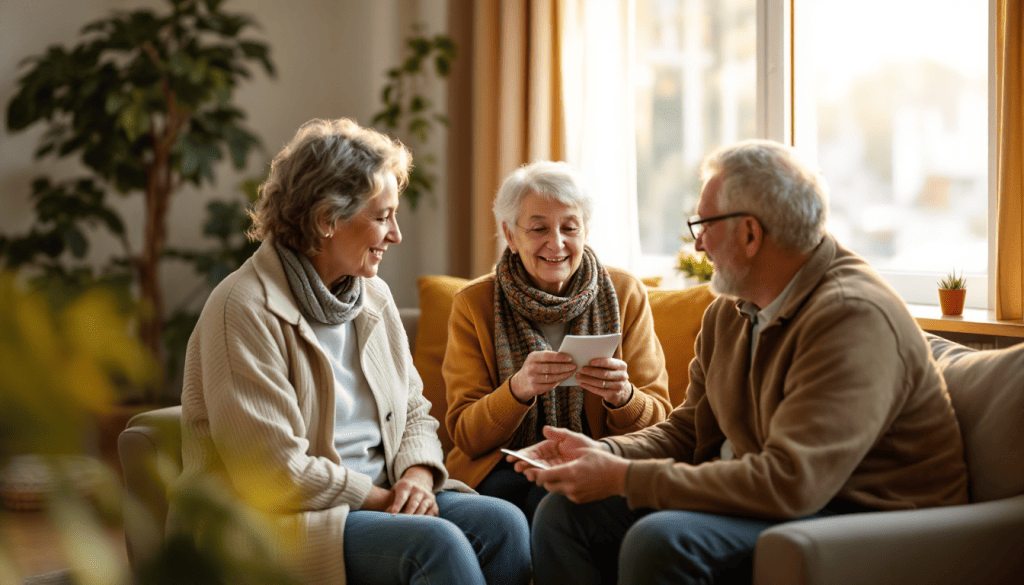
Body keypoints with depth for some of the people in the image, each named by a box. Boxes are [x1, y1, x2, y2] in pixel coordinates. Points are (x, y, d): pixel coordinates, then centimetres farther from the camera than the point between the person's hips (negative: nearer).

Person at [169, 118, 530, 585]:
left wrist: (418, 476, -5)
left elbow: (413, 412, 17)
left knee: (503, 523, -19)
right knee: (436, 541, -31)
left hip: (378, 499, 7)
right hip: (284, 523, -7)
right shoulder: (245, 310, -14)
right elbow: (275, 474, -19)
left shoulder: (374, 296, 12)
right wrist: (382, 498, -13)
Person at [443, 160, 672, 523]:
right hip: (504, 468, 0)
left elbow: (658, 423, 4)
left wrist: (623, 396, -20)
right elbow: (466, 436, -3)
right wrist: (518, 388, -24)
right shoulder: (474, 304, 1)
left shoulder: (626, 294, 4)